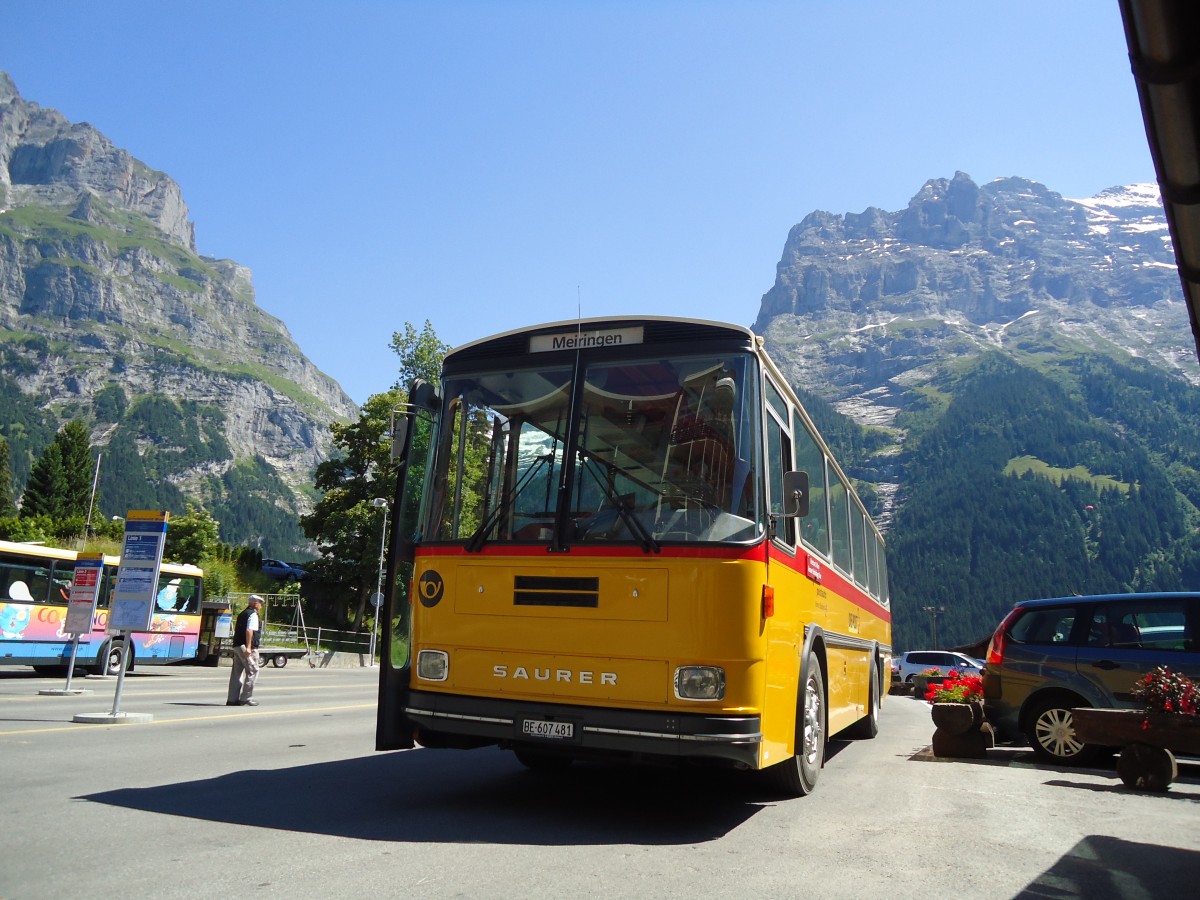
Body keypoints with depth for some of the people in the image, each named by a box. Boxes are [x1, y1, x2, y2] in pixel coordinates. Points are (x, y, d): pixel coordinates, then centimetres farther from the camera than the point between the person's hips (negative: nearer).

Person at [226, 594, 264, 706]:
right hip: (246, 647, -9)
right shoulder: (253, 614, -8)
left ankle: (233, 699, 11)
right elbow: (249, 631, -20)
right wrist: (248, 647, -25)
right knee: (252, 671, -3)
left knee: (237, 672, 9)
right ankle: (246, 697, -4)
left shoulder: (243, 613, 20)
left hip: (237, 645, 9)